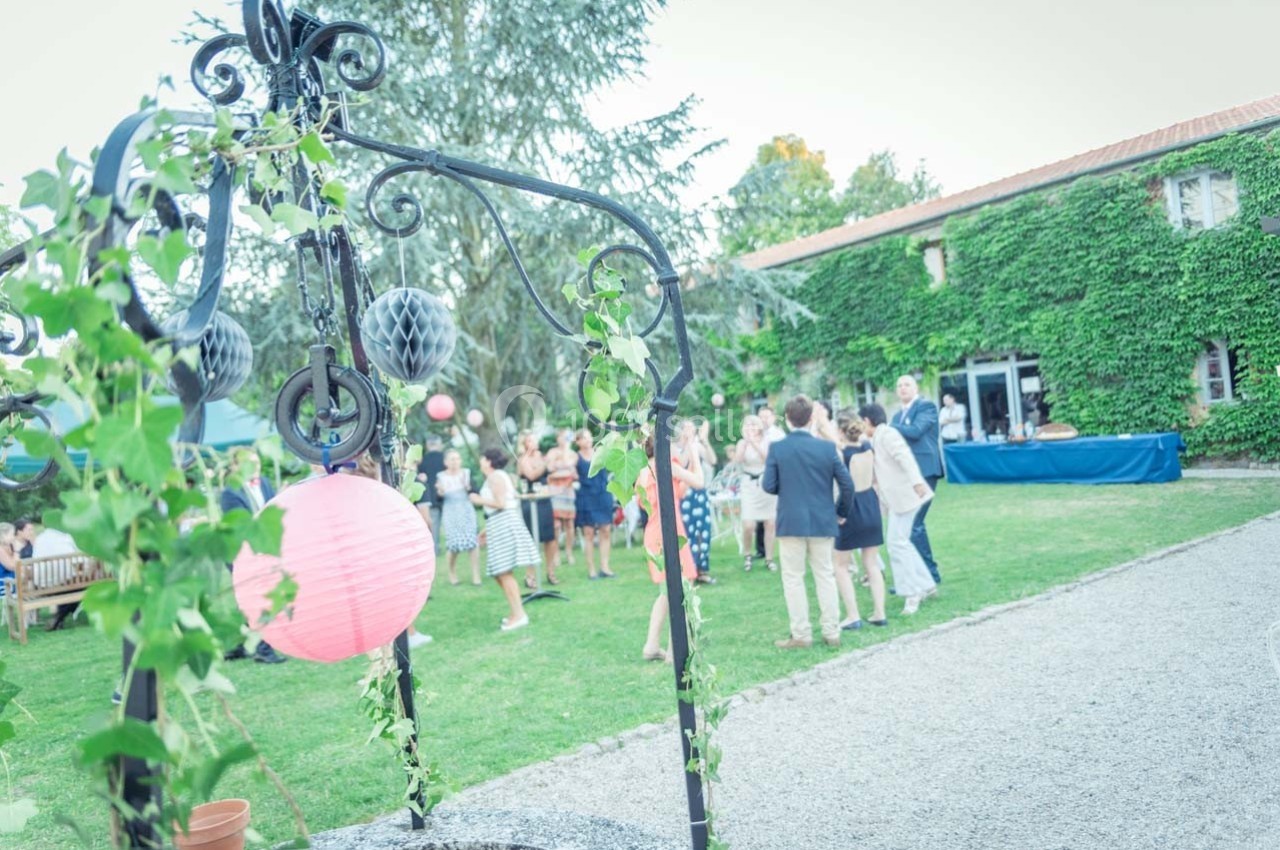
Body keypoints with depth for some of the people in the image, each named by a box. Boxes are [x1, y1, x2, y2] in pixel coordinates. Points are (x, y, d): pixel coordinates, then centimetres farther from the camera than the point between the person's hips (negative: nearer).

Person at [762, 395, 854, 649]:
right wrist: (841, 512, 13)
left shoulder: (777, 448, -8)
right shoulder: (826, 447, -3)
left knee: (793, 578, 7)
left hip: (791, 522, -2)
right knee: (825, 575, 13)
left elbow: (769, 486, -8)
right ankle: (832, 633, 16)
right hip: (822, 521, 2)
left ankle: (801, 635, 8)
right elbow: (847, 484, -2)